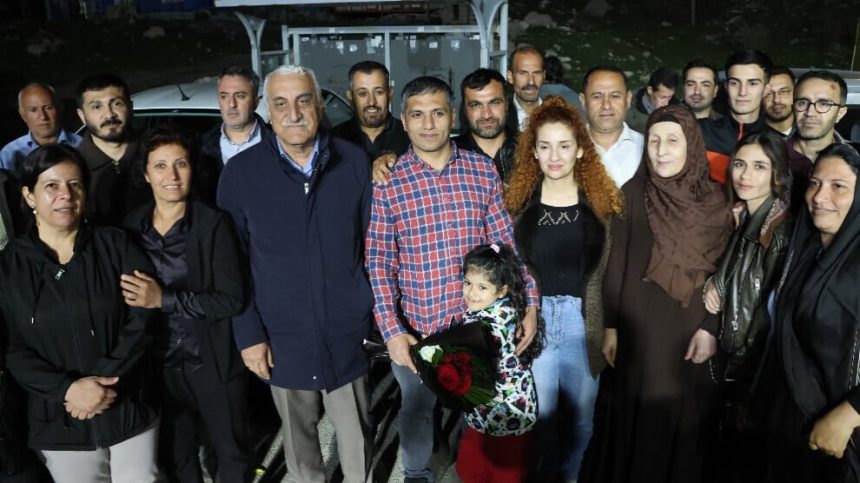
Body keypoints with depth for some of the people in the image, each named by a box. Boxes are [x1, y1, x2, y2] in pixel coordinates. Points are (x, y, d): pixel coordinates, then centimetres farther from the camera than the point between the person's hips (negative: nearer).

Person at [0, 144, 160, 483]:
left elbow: (142, 319, -7)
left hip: (129, 408, 0)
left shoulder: (116, 245, -1)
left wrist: (104, 379, -16)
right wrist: (67, 389, -17)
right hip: (60, 421, 0)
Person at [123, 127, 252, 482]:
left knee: (231, 452, 16)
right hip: (160, 366, 4)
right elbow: (128, 296, 12)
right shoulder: (132, 225, -1)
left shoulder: (213, 223, -14)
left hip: (213, 363, -4)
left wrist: (163, 299, -23)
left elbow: (232, 300, -19)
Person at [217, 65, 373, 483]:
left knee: (356, 435, 15)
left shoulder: (354, 162, -5)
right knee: (298, 435, 19)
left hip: (348, 333, 0)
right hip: (282, 337, 0)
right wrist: (248, 334, -5)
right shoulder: (241, 172, -7)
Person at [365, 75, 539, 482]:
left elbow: (507, 243, 0)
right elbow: (378, 262, -9)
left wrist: (529, 304, -5)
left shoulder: (483, 170, -2)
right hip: (415, 326, -1)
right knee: (416, 408, 19)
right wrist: (391, 330, -16)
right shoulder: (387, 182, -8)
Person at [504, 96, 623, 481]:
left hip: (583, 319, 1)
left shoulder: (603, 200, -1)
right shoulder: (515, 199, -1)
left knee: (580, 415, 15)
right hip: (533, 317, 0)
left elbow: (613, 270, 1)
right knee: (539, 413, 10)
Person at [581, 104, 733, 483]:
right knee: (635, 416, 8)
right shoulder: (633, 193, -3)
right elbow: (616, 264, -1)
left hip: (691, 329, 0)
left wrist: (710, 327, -7)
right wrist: (610, 325, -2)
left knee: (683, 417, 10)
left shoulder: (716, 200, -2)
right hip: (639, 327, 0)